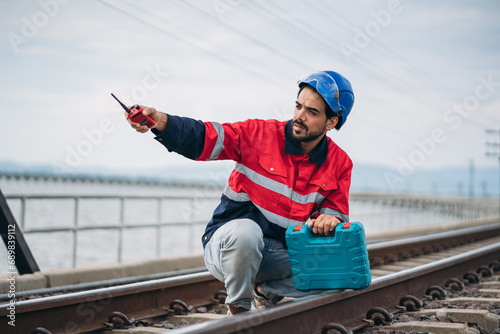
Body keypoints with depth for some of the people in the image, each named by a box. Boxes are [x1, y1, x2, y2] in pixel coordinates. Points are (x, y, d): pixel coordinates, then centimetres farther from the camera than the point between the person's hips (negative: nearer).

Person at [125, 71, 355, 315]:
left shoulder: (339, 164, 2)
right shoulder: (260, 134, -8)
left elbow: (337, 211, 4)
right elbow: (204, 138, -15)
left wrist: (330, 219, -22)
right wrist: (161, 122, -33)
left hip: (277, 256, 4)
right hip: (228, 242, -4)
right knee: (245, 231, -40)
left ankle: (267, 290, 10)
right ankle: (239, 309, -10)